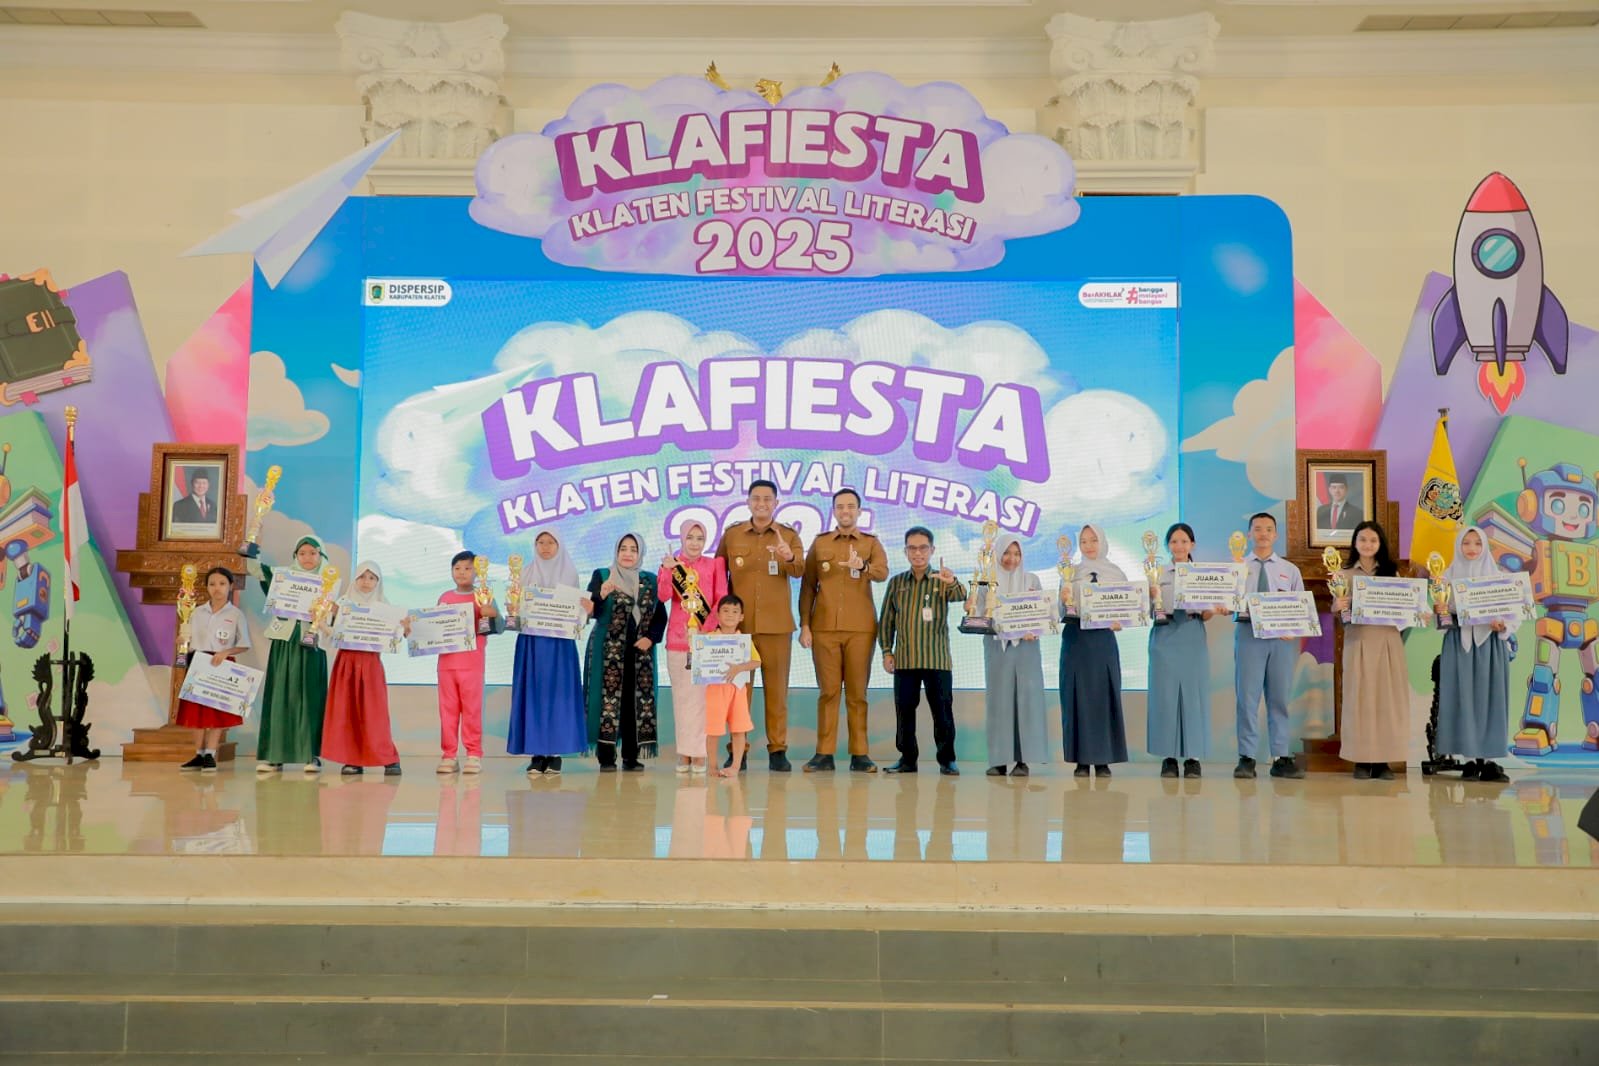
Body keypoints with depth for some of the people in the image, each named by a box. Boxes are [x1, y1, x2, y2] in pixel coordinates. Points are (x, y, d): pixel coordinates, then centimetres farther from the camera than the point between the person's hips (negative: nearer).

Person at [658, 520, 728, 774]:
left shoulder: (714, 565, 6)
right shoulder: (672, 562, 8)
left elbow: (721, 599, 1)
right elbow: (663, 596, -6)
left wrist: (708, 627, -11)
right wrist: (667, 571, -21)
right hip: (678, 638, 1)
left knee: (702, 695, -3)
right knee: (682, 695, 5)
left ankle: (699, 753, 2)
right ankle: (683, 753, 11)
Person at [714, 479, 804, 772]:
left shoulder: (789, 536, 5)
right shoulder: (731, 535, 7)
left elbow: (800, 571, -11)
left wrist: (789, 557, -33)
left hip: (776, 624, 0)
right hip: (738, 623, 1)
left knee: (777, 687, 3)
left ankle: (778, 750, 9)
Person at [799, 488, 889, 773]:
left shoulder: (871, 543, 8)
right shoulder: (819, 543, 11)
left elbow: (882, 572, -12)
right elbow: (807, 587, 9)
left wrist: (863, 566, -34)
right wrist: (804, 625, 0)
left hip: (860, 629, -1)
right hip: (824, 627, 1)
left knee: (857, 692, 1)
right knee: (828, 691, 1)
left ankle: (859, 754, 5)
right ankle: (824, 753, 5)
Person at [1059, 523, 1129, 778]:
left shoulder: (1116, 573, 7)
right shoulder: (1071, 573, 7)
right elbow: (1062, 613, 2)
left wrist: (1119, 621, -16)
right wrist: (1064, 601, -18)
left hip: (1103, 639, 0)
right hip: (1075, 639, 0)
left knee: (1104, 696, 0)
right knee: (1077, 696, 0)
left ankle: (1103, 759, 6)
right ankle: (1081, 759, 5)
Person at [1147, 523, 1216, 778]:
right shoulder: (1157, 575, 9)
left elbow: (1207, 616, 7)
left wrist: (1213, 610, -14)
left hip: (1193, 638, 1)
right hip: (1165, 638, 0)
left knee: (1194, 695, -1)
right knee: (1165, 695, -2)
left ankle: (1193, 757, 6)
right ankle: (1169, 757, 4)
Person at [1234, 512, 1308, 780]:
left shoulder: (1290, 570, 14)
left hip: (1284, 637, 2)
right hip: (1248, 634, -2)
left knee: (1279, 698, 5)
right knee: (1247, 697, -4)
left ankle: (1281, 758, 10)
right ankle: (1246, 758, 0)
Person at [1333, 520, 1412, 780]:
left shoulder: (1392, 572, 11)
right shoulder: (1345, 574, 7)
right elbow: (1339, 613, 4)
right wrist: (1337, 608, -18)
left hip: (1388, 641, 1)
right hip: (1358, 641, -1)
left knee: (1387, 697, 1)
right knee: (1359, 698, -1)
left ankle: (1383, 760, 5)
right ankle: (1361, 760, 2)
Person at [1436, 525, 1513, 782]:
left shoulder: (1496, 576, 8)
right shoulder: (1449, 576, 7)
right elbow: (1443, 614, 4)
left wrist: (1502, 625, -17)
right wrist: (1441, 612, -19)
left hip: (1489, 643, 1)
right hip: (1459, 643, -1)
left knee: (1489, 697, -1)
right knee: (1463, 698, -3)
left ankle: (1489, 759, 2)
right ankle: (1470, 759, 0)